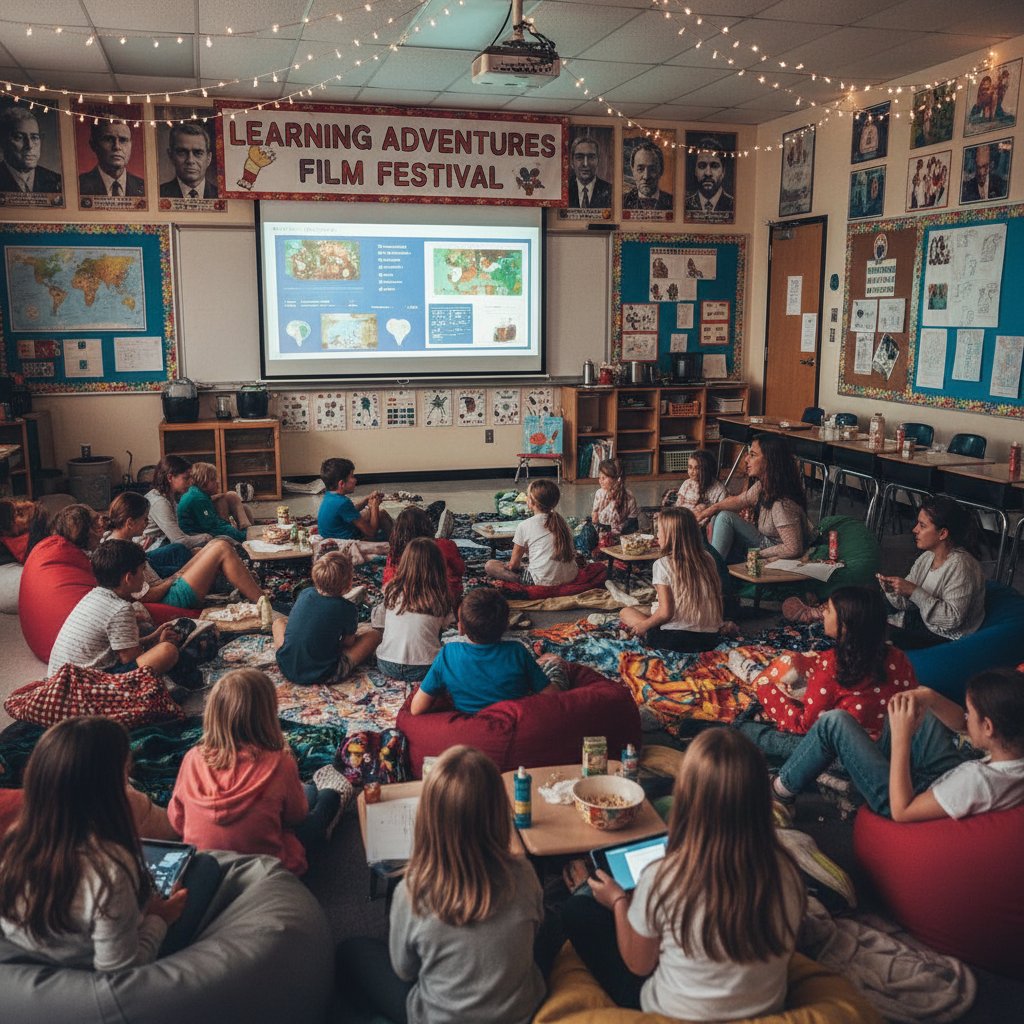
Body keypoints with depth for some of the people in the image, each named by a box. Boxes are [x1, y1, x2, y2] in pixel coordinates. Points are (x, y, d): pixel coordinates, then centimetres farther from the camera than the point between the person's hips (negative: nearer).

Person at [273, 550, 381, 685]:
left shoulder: (305, 593, 0)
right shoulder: (348, 609, -12)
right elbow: (348, 643, 1)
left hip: (286, 667, 5)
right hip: (323, 675, -4)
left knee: (278, 622, 31)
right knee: (373, 635, 6)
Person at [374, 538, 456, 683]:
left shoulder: (392, 590, -5)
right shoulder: (440, 597, -11)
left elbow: (379, 622, 8)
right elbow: (445, 624, 3)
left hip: (388, 666, 2)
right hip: (424, 670, -2)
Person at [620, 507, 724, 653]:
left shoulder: (663, 565, -13)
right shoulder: (708, 560, 2)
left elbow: (665, 612, -17)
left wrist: (643, 625, -1)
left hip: (674, 639, -6)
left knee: (625, 612, 13)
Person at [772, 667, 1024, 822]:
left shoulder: (979, 781, -43)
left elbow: (901, 811, -31)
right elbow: (962, 723, -3)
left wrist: (901, 737, -33)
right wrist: (931, 697, -21)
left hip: (904, 800, -7)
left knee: (835, 723, -9)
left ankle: (781, 792, 15)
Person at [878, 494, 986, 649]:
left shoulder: (960, 566, -23)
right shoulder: (927, 557, 3)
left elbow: (953, 618, -27)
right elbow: (907, 603, 6)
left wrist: (914, 592, -29)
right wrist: (892, 589, -16)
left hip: (948, 636, -8)